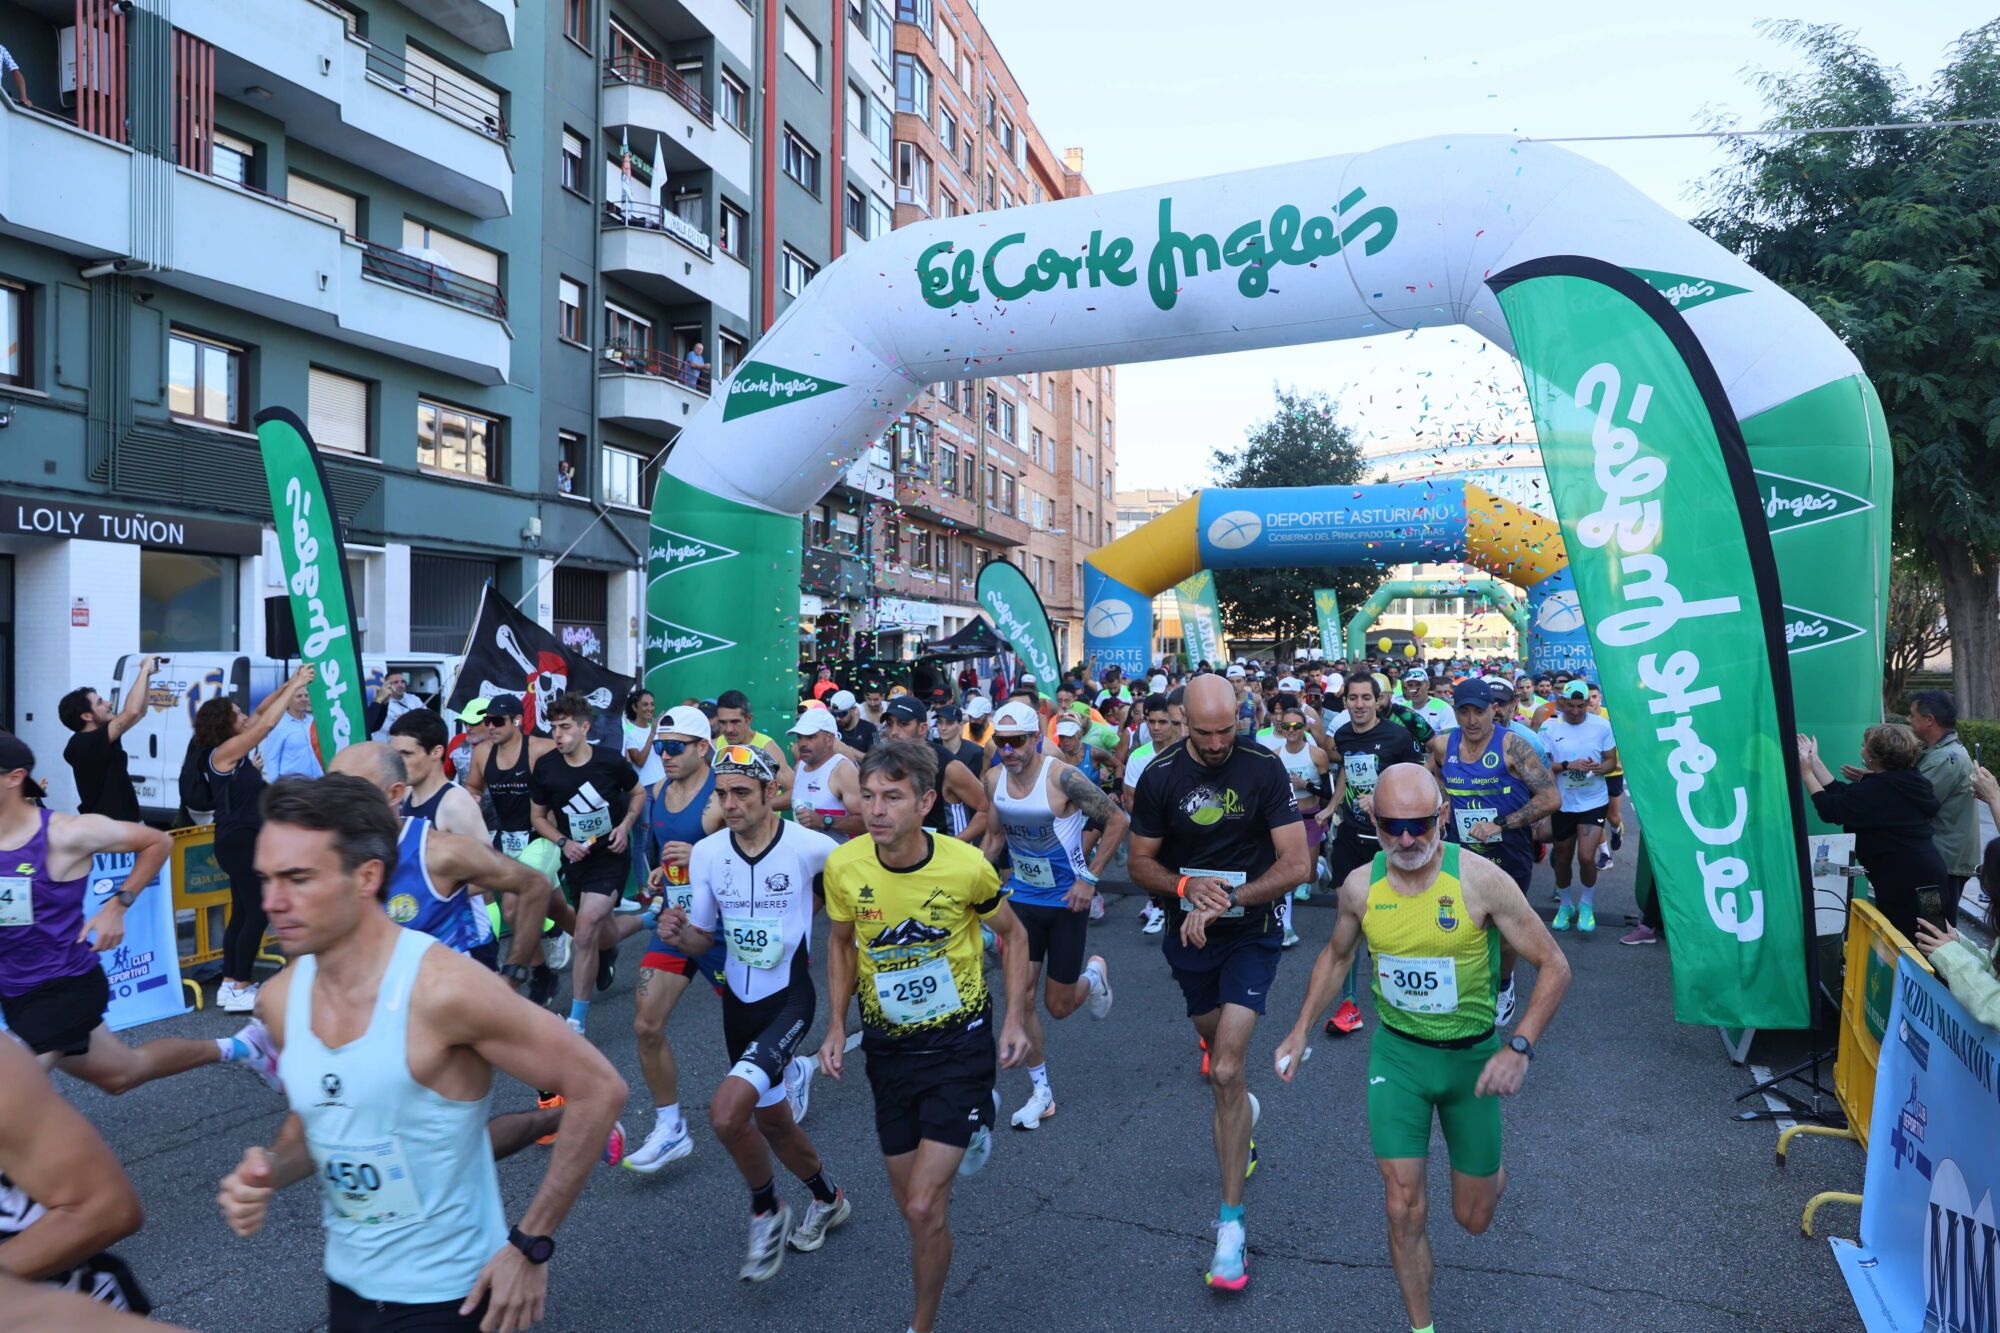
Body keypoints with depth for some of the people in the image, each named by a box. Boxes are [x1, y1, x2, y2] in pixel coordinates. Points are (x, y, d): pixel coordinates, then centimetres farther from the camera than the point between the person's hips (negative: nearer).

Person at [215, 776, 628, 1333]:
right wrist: (267, 1172, -8)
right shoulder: (280, 1000, -6)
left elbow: (598, 1089, -21)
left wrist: (531, 1244, -17)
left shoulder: (443, 989, -25)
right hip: (346, 1285, 6)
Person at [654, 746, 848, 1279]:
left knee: (726, 1112, -21)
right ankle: (827, 1198, 47)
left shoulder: (812, 847, -18)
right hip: (739, 1000, 6)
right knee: (770, 1119, 19)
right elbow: (704, 939, 2)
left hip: (790, 998, -6)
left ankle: (766, 1211, 8)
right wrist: (679, 935, -19)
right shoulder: (707, 853, -6)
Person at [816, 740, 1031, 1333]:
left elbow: (1012, 935, -1)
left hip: (960, 1042, -3)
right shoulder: (844, 866, -14)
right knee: (913, 1205, 14)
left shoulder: (967, 866, -20)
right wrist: (837, 1025, -1)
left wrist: (1014, 1020, -8)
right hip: (888, 1045, 3)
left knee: (925, 1208, -7)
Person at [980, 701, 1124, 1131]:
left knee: (1059, 1007, 5)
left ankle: (1094, 975, 40)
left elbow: (1118, 821, -15)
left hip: (1066, 901, -4)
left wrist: (1090, 877, -17)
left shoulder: (1062, 777, -22)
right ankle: (1040, 1093, 17)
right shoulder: (994, 780, -6)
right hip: (1021, 898, 4)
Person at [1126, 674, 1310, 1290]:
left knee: (1225, 1073, -12)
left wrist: (1226, 899, -25)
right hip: (1189, 934, 3)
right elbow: (1140, 862, -2)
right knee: (1220, 1049, 21)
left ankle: (1231, 1220, 0)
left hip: (1251, 933, -3)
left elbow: (1296, 863, -16)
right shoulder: (1160, 774, -9)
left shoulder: (1265, 768, -14)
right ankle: (1243, 1110, 56)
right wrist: (1188, 886, -21)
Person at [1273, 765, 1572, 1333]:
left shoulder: (1481, 880, -22)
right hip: (1396, 1054, 1)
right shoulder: (1359, 886, -12)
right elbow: (1336, 956, 9)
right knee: (1404, 1211, -2)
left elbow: (1554, 966, -14)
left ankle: (1489, 1168, 50)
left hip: (1473, 1055, -1)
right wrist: (1300, 1031, 5)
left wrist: (1519, 1048, -26)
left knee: (1473, 1218, 14)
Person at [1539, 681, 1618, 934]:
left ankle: (1586, 904, 16)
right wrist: (1568, 765, -23)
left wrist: (1599, 768, -21)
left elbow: (1612, 760, 1)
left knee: (1586, 856, -12)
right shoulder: (1549, 727, -7)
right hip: (1562, 803, 1)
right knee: (1562, 858, 13)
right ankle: (1565, 904, 37)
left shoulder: (1602, 726, -5)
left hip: (1593, 801, -1)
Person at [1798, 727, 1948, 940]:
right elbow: (1843, 794, 11)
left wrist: (1806, 773, -7)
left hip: (1907, 884, -10)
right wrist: (1814, 761, 13)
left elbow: (1830, 810, -16)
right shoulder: (1904, 781, 10)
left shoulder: (1878, 789, -21)